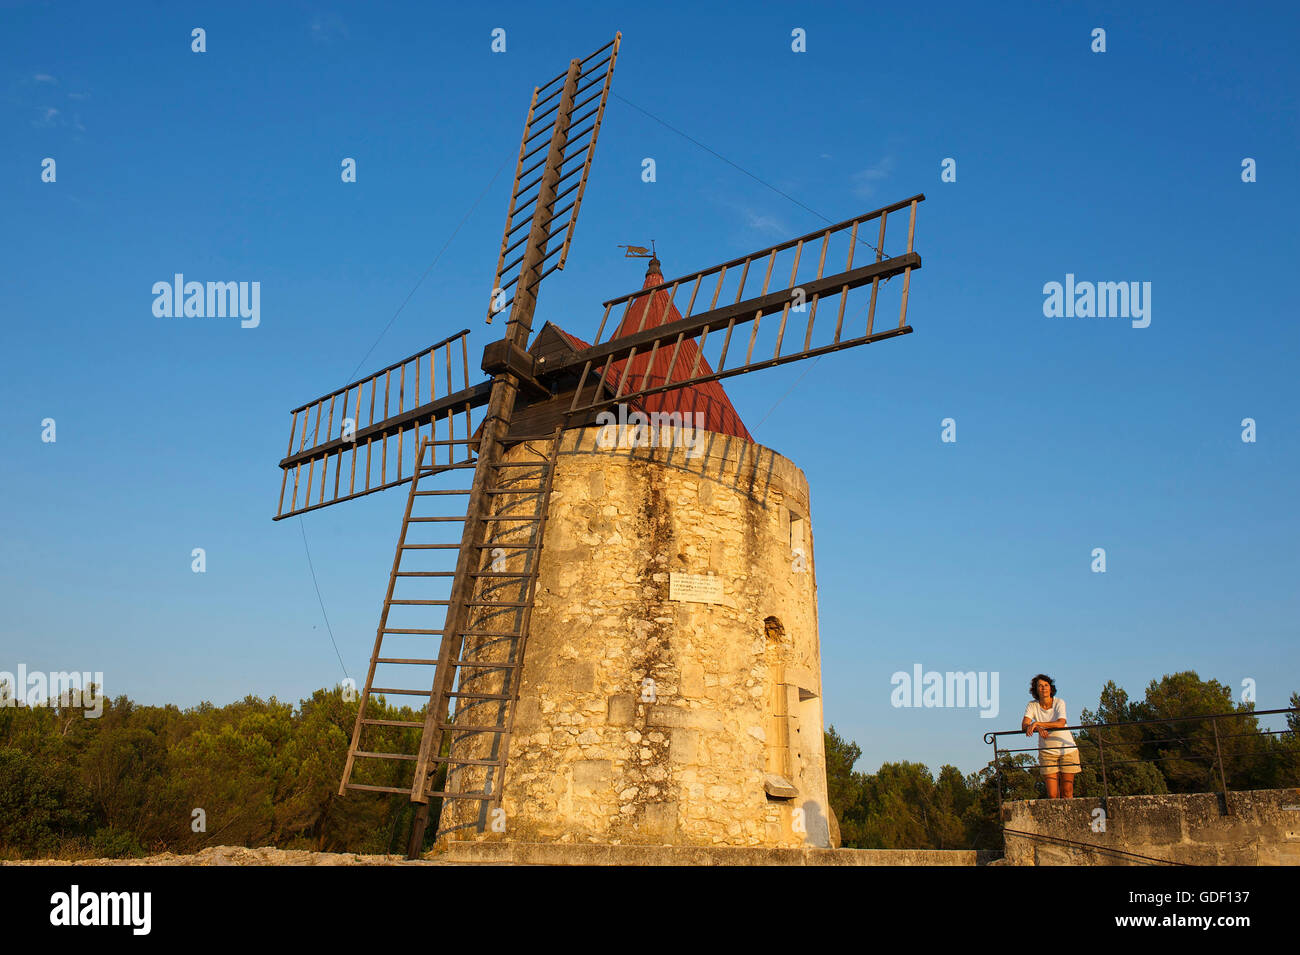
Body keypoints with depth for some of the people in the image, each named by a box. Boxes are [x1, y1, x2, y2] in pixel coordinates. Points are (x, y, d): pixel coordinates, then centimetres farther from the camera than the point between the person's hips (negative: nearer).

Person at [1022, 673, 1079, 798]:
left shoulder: (1059, 702, -10)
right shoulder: (1032, 705, -5)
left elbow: (1061, 723, -27)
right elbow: (1024, 725, -17)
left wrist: (1037, 723, -35)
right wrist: (1038, 729, -37)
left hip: (1067, 749, -1)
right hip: (1047, 752, 1)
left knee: (1067, 793, -1)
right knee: (1052, 795, -5)